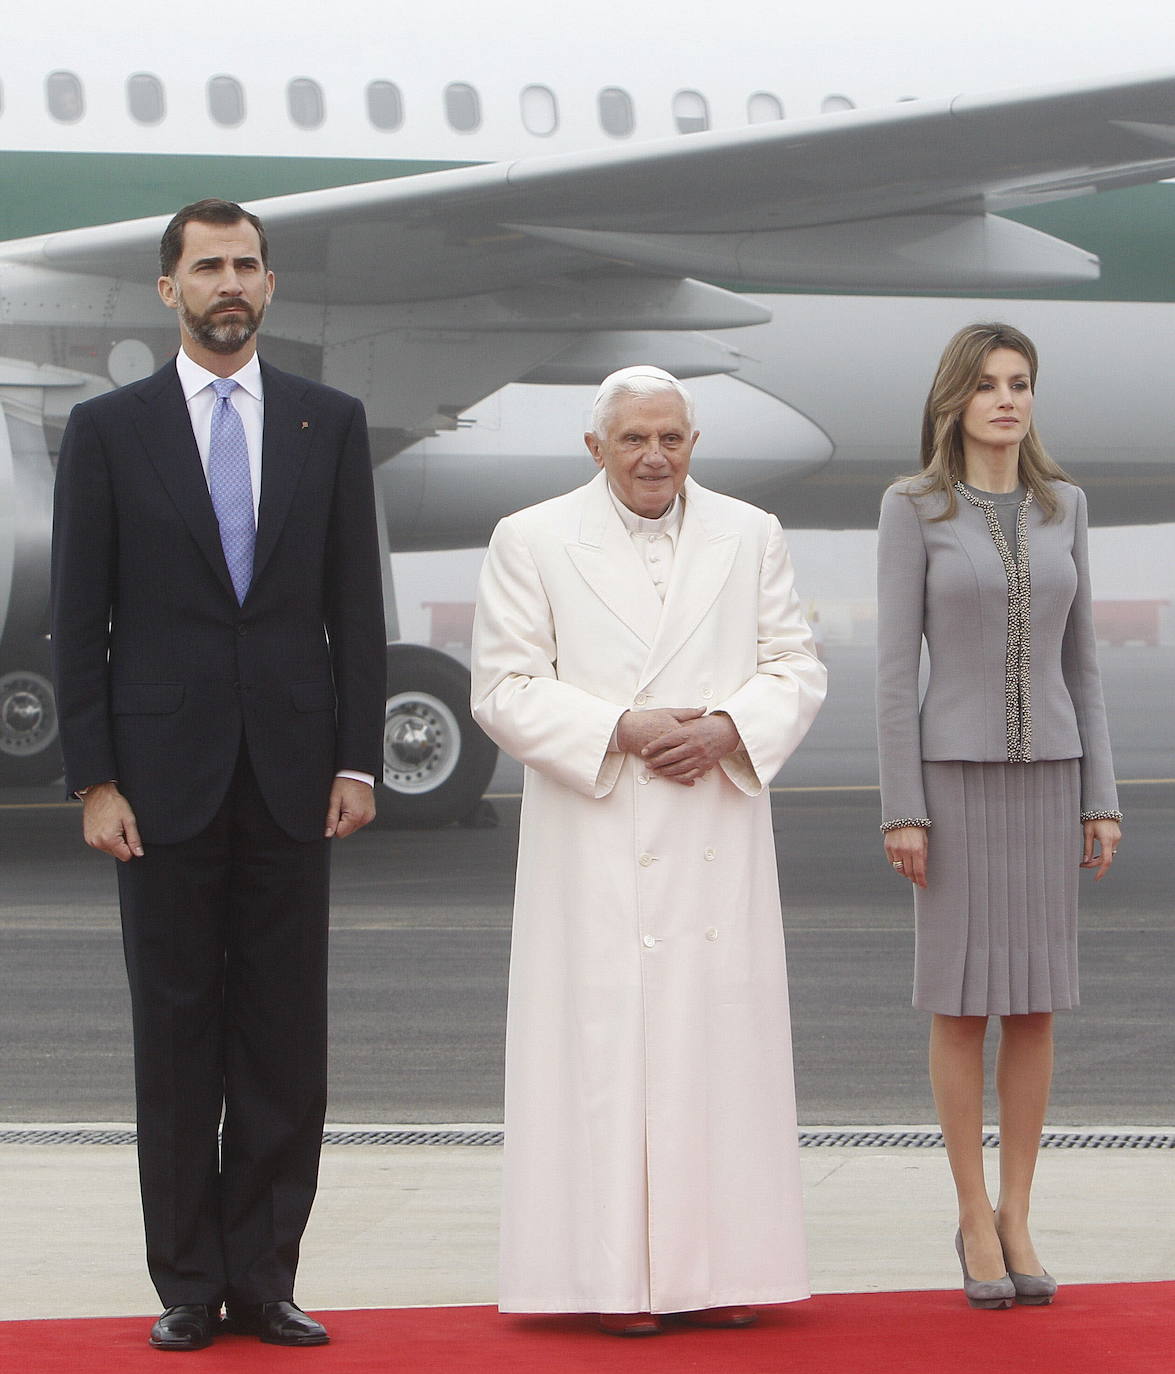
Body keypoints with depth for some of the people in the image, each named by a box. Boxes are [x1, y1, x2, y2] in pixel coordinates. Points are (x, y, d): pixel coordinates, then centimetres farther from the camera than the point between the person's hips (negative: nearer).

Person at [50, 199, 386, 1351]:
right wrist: (94, 779, -6)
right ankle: (188, 1285, 10)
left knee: (285, 1040, 3)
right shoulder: (107, 430, 3)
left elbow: (356, 606, 7)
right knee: (176, 1038, 3)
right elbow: (79, 620, 1)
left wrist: (356, 761, 0)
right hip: (164, 776, -1)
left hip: (291, 779, 2)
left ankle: (263, 1278, 10)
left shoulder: (330, 424, 8)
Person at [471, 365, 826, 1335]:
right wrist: (620, 730, -14)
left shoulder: (752, 537, 11)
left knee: (719, 1042, 1)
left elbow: (796, 670, 9)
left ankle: (716, 1268, 8)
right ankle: (615, 1275, 1)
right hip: (595, 848, -2)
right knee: (605, 1043, -4)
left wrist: (726, 729, -10)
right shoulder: (533, 543, 3)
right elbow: (506, 690, -2)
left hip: (719, 847, 2)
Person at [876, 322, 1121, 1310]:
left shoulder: (1061, 505, 7)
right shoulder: (912, 509, -4)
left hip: (1045, 776, 4)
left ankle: (1016, 1220, 14)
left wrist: (1101, 798, 5)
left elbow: (1078, 659, 9)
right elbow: (895, 663, -6)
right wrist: (901, 811, -11)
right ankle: (976, 1220, 11)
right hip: (955, 774, -3)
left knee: (1035, 1004, 4)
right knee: (961, 1004, -1)